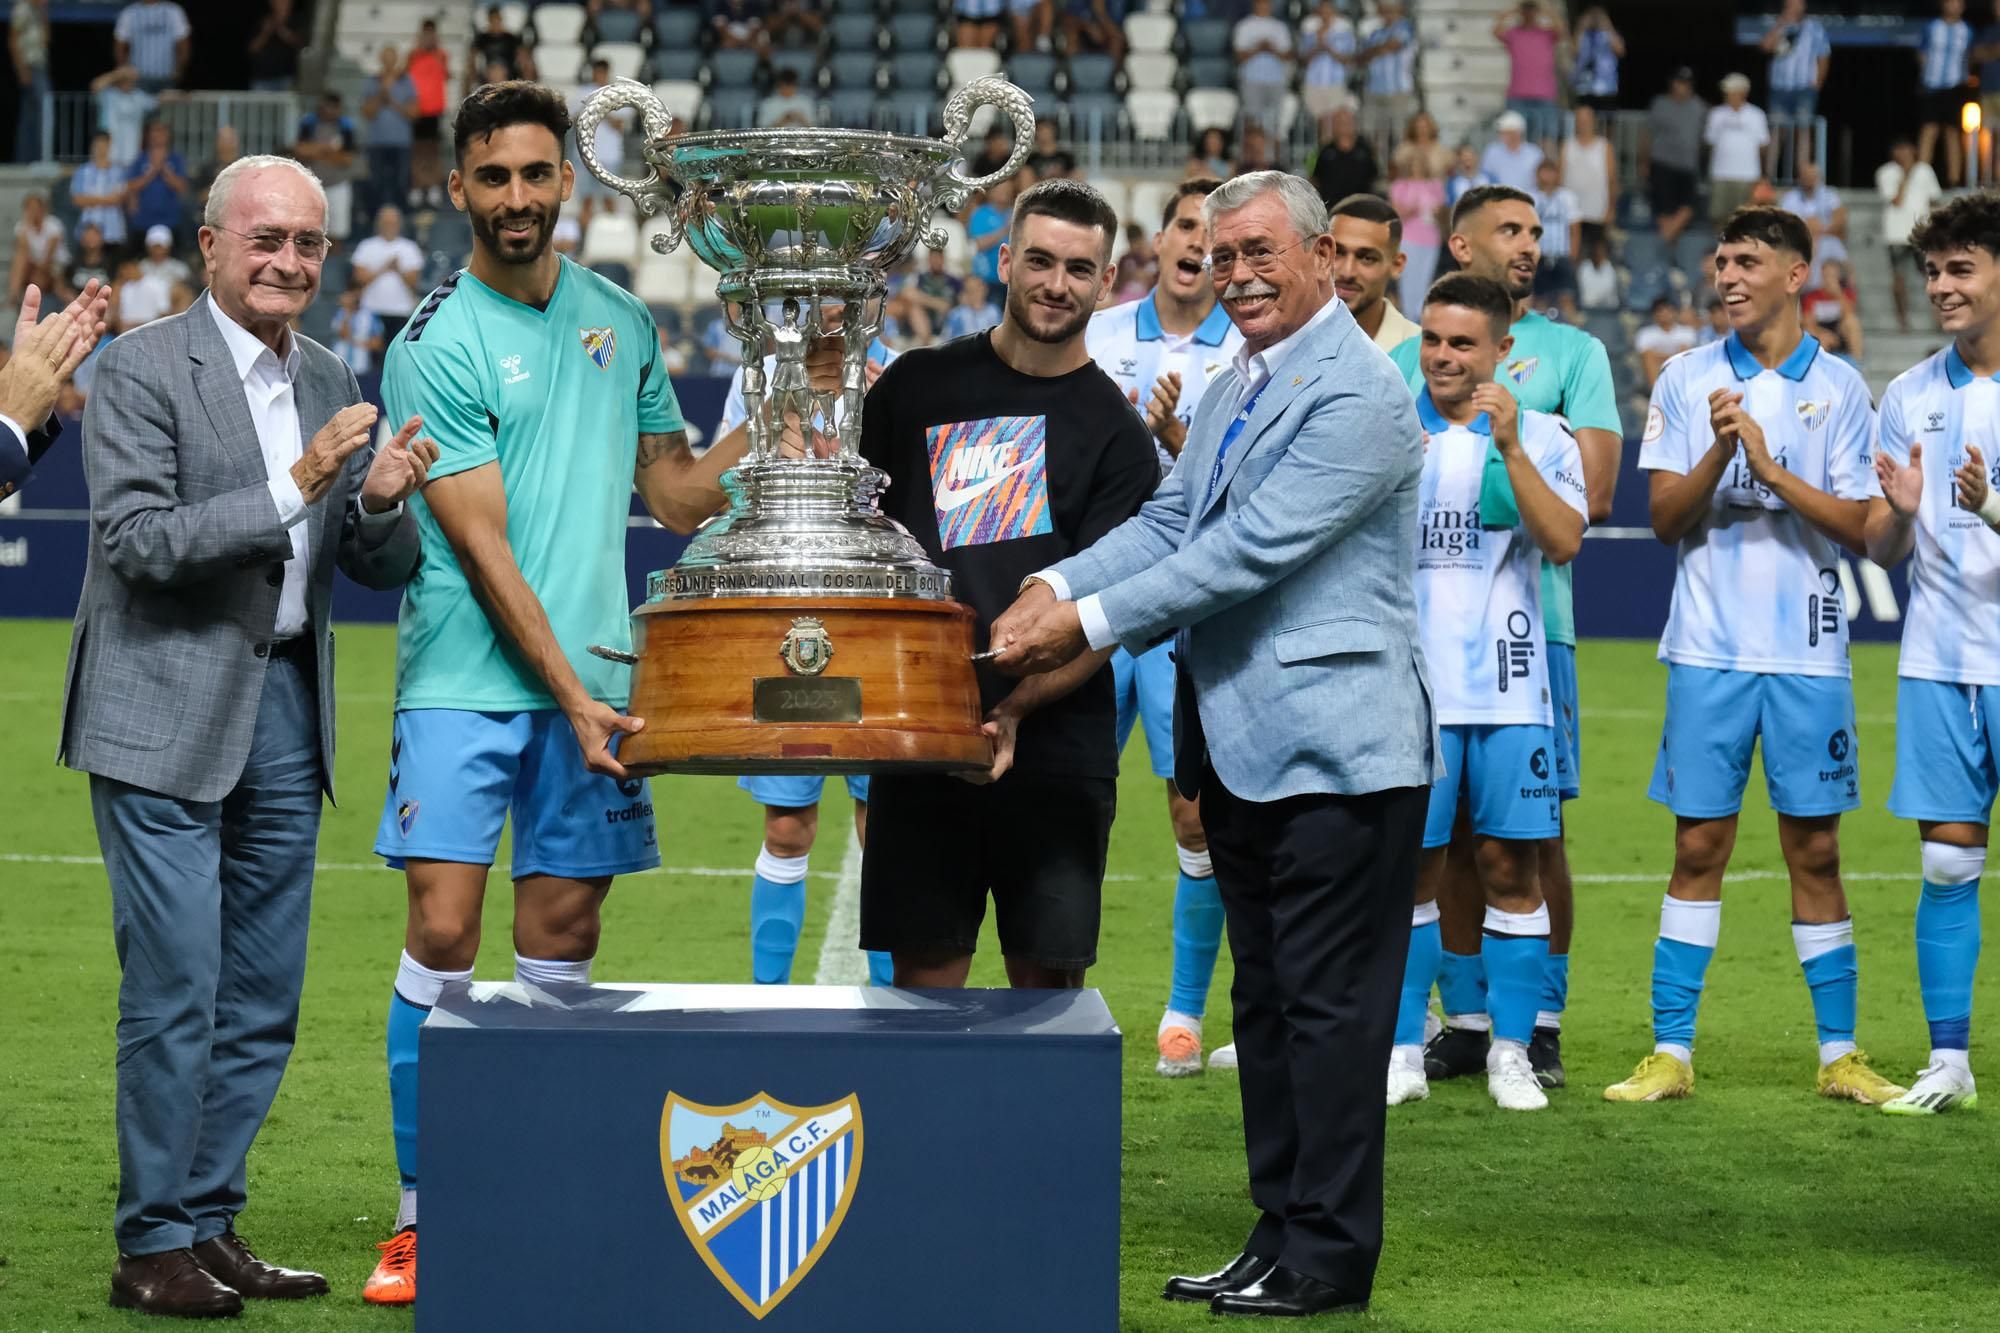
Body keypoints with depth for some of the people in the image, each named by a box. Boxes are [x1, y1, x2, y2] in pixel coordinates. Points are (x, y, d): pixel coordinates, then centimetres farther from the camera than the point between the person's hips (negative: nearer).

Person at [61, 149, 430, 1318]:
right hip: (169, 718, -6)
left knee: (263, 1001, 9)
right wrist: (294, 489, -22)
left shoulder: (334, 384, 13)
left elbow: (388, 570, 13)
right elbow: (138, 542, -16)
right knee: (175, 992, -6)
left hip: (286, 712, 6)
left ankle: (210, 1223, 18)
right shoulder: (142, 369, -7)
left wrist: (383, 501, -10)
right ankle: (154, 1245, 3)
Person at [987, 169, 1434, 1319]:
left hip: (1337, 746, -10)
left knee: (1328, 1004, -4)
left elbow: (1250, 552, -21)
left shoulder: (1356, 395, -16)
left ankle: (1331, 1256, 3)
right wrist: (1059, 585, -6)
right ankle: (1279, 1236, 22)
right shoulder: (1238, 389, 16)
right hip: (1244, 743, 10)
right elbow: (1169, 524, 12)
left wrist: (1089, 621, -19)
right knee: (1266, 1003, 14)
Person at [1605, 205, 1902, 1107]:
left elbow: (1859, 527, -2)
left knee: (1814, 849, 4)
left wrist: (1772, 467, -14)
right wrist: (1719, 452, -16)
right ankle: (1671, 1051, 6)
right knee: (1699, 846, 1)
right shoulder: (1685, 380, 5)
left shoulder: (1839, 388, 3)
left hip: (1808, 654, 0)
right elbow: (1665, 518, 0)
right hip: (1709, 650, 0)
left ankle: (1839, 1053, 12)